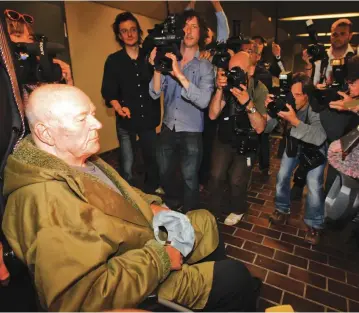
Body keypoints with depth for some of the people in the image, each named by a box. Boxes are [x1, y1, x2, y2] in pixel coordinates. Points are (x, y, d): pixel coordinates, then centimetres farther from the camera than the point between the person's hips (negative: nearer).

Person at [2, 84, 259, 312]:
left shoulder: (78, 158, -3)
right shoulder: (45, 201, -34)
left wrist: (151, 205, -2)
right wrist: (158, 257, -27)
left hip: (147, 242, 9)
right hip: (138, 281, -8)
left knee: (205, 220, 21)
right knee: (235, 277, -4)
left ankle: (213, 282, 46)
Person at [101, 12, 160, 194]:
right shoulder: (113, 60, 0)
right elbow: (108, 92, -6)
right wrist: (119, 108, -24)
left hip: (148, 118, 3)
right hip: (126, 121, -2)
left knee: (152, 160, 17)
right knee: (127, 167, 2)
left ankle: (152, 196, 40)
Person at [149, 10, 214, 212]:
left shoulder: (205, 66, -7)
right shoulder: (169, 59, 2)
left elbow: (203, 101, -24)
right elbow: (155, 93, -7)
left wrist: (179, 74, -30)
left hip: (191, 132, -3)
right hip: (168, 128, 4)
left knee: (190, 179, 9)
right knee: (164, 174, 20)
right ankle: (173, 204, 48)